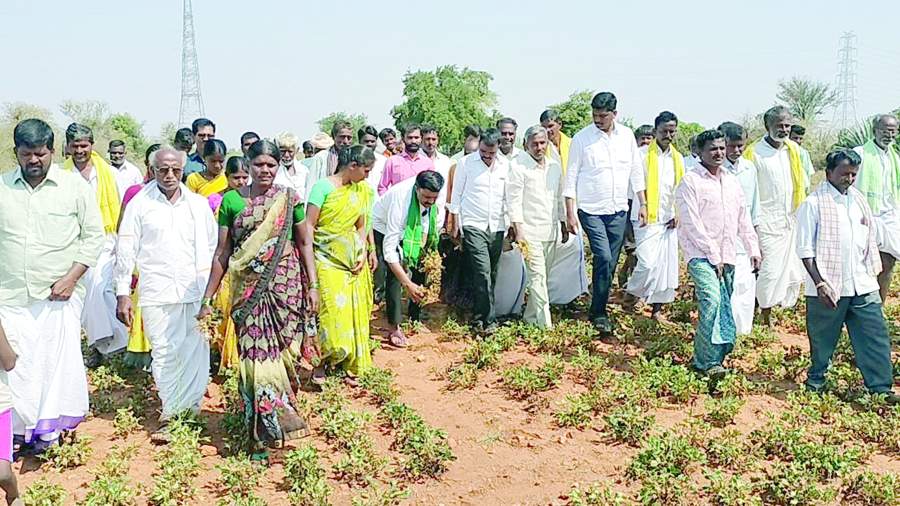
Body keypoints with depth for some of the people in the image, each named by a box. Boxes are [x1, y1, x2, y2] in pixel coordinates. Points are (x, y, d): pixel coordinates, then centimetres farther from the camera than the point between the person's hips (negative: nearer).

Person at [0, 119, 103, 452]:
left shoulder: (75, 186, -1)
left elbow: (94, 236, 1)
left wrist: (71, 278, -8)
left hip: (60, 295, -2)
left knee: (59, 360, -1)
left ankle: (49, 427, 14)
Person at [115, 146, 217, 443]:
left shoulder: (198, 204, 9)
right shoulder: (139, 204, 3)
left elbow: (212, 248, 12)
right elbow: (126, 251, 3)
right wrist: (123, 294, -1)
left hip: (196, 292, 2)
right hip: (156, 293, -1)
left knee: (195, 350, 1)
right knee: (164, 352, 1)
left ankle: (190, 408, 14)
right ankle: (170, 413, 11)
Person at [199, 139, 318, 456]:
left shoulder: (290, 199, 2)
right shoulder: (232, 201, 2)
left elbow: (304, 244, 6)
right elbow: (222, 252, 5)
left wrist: (313, 285, -2)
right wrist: (207, 297, 4)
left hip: (286, 288, 0)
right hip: (248, 290, 0)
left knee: (283, 353, 3)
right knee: (255, 355, 0)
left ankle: (279, 421, 22)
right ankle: (264, 431, 14)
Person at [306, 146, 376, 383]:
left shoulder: (362, 190, 9)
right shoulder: (323, 187, -8)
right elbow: (309, 225, -9)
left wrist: (362, 253, 2)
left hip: (352, 259, 6)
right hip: (327, 259, -5)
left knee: (355, 312, 6)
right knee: (331, 312, -11)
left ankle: (351, 365, 19)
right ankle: (320, 362, 8)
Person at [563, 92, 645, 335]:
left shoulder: (626, 135, 4)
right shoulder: (582, 138, -7)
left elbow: (636, 170, 11)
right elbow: (571, 176, -4)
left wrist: (642, 203, 8)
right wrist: (570, 213, -8)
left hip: (619, 210, 4)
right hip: (591, 210, -4)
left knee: (610, 262, 8)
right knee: (604, 259, -13)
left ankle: (599, 308, 23)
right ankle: (599, 313, -1)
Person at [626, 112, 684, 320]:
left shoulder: (678, 158, 13)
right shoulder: (642, 155, -4)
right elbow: (633, 188, -5)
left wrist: (678, 214, 4)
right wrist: (632, 217, -11)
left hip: (669, 221, 5)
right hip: (646, 220, -5)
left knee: (667, 266, 4)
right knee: (647, 264, -14)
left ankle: (656, 309, 15)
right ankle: (632, 295, 14)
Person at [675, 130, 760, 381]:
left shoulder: (731, 181, 16)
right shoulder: (690, 181, -5)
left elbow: (743, 219, 21)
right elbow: (692, 224, -11)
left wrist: (753, 249, 13)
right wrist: (713, 256, -13)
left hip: (727, 256, 7)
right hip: (701, 254, -7)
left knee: (724, 307, 5)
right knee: (712, 300, -24)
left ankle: (704, 359, 15)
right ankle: (708, 362, -18)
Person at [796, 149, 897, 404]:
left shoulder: (858, 199, 11)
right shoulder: (813, 203, -9)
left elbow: (870, 238, 19)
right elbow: (805, 249, -11)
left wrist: (872, 275, 14)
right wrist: (820, 283, -17)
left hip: (863, 286, 6)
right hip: (829, 288, -5)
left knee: (876, 336, 4)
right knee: (823, 338, 7)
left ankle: (881, 388, 12)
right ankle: (815, 381, 25)